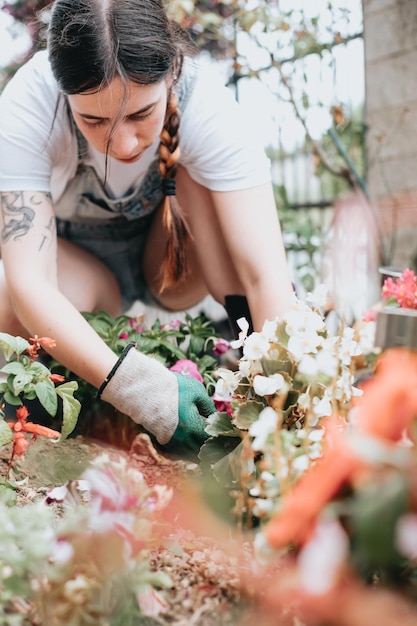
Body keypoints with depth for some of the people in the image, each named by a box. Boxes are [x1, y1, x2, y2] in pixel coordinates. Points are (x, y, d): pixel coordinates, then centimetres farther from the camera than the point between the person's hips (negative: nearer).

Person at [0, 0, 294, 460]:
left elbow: (268, 276, -38)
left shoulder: (206, 106, -32)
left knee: (197, 169, -28)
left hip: (172, 259, 1)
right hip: (79, 261, 0)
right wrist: (139, 388, -49)